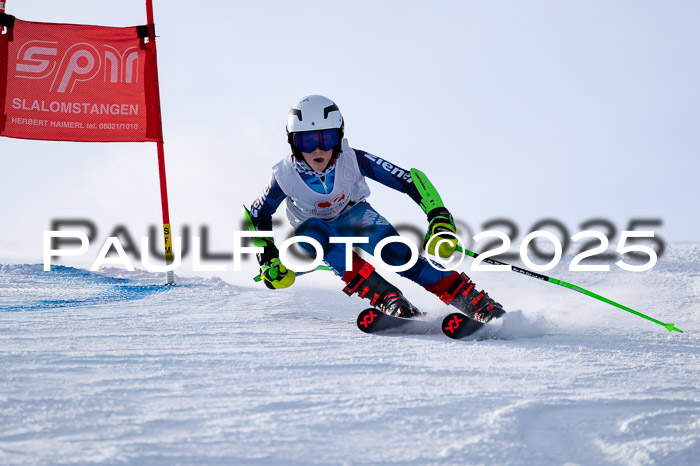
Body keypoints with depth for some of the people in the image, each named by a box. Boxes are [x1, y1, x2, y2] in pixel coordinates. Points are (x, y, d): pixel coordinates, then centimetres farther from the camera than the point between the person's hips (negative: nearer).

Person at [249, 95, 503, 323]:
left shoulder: (353, 160, -30)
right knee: (310, 232, -37)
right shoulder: (285, 176, -26)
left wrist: (440, 218, -37)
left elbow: (410, 180, -27)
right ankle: (384, 296, -39)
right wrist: (268, 259, -13)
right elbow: (259, 214, -6)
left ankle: (479, 305, -28)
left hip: (355, 216, 0)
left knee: (398, 254, -29)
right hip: (319, 228, 0)